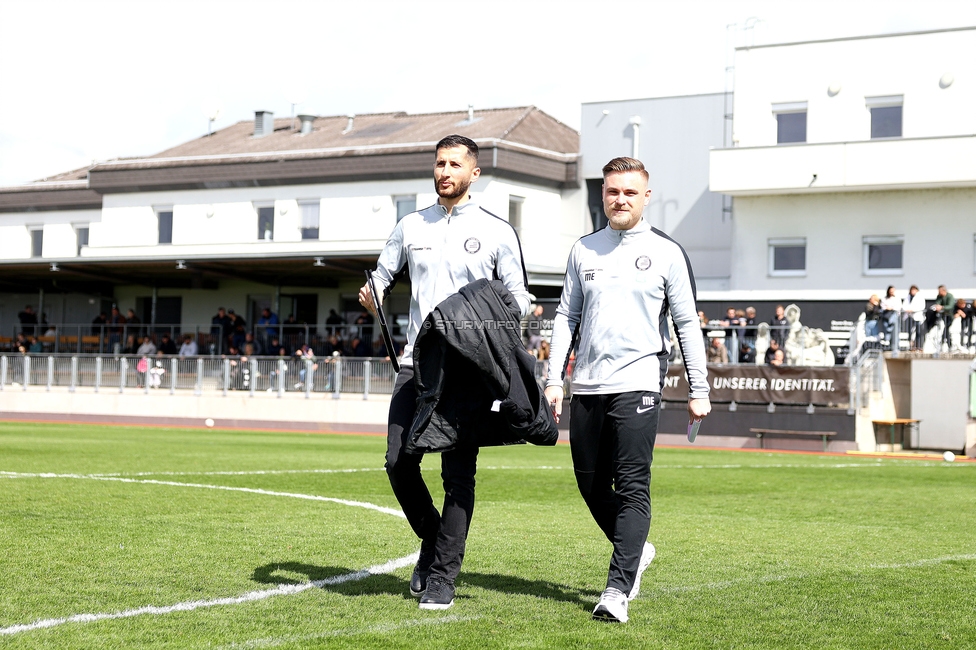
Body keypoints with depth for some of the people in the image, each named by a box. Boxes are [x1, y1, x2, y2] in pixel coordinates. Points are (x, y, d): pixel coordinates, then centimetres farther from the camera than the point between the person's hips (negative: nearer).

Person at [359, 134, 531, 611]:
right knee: (399, 463, -3)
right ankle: (432, 539, 23)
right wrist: (371, 296, -2)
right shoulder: (410, 227, 13)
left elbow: (518, 299, 5)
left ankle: (441, 579, 3)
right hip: (416, 362, 3)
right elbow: (382, 278, 21)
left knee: (458, 473, -4)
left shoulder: (497, 231, 3)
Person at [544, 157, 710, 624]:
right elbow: (566, 317, 14)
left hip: (637, 384, -4)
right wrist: (554, 380, 6)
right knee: (591, 483, 10)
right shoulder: (584, 250, 12)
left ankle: (617, 590, -13)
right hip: (587, 387, 5)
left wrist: (699, 391, -1)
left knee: (633, 488, -11)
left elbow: (687, 323, 3)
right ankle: (635, 551, 33)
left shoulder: (666, 252, 2)